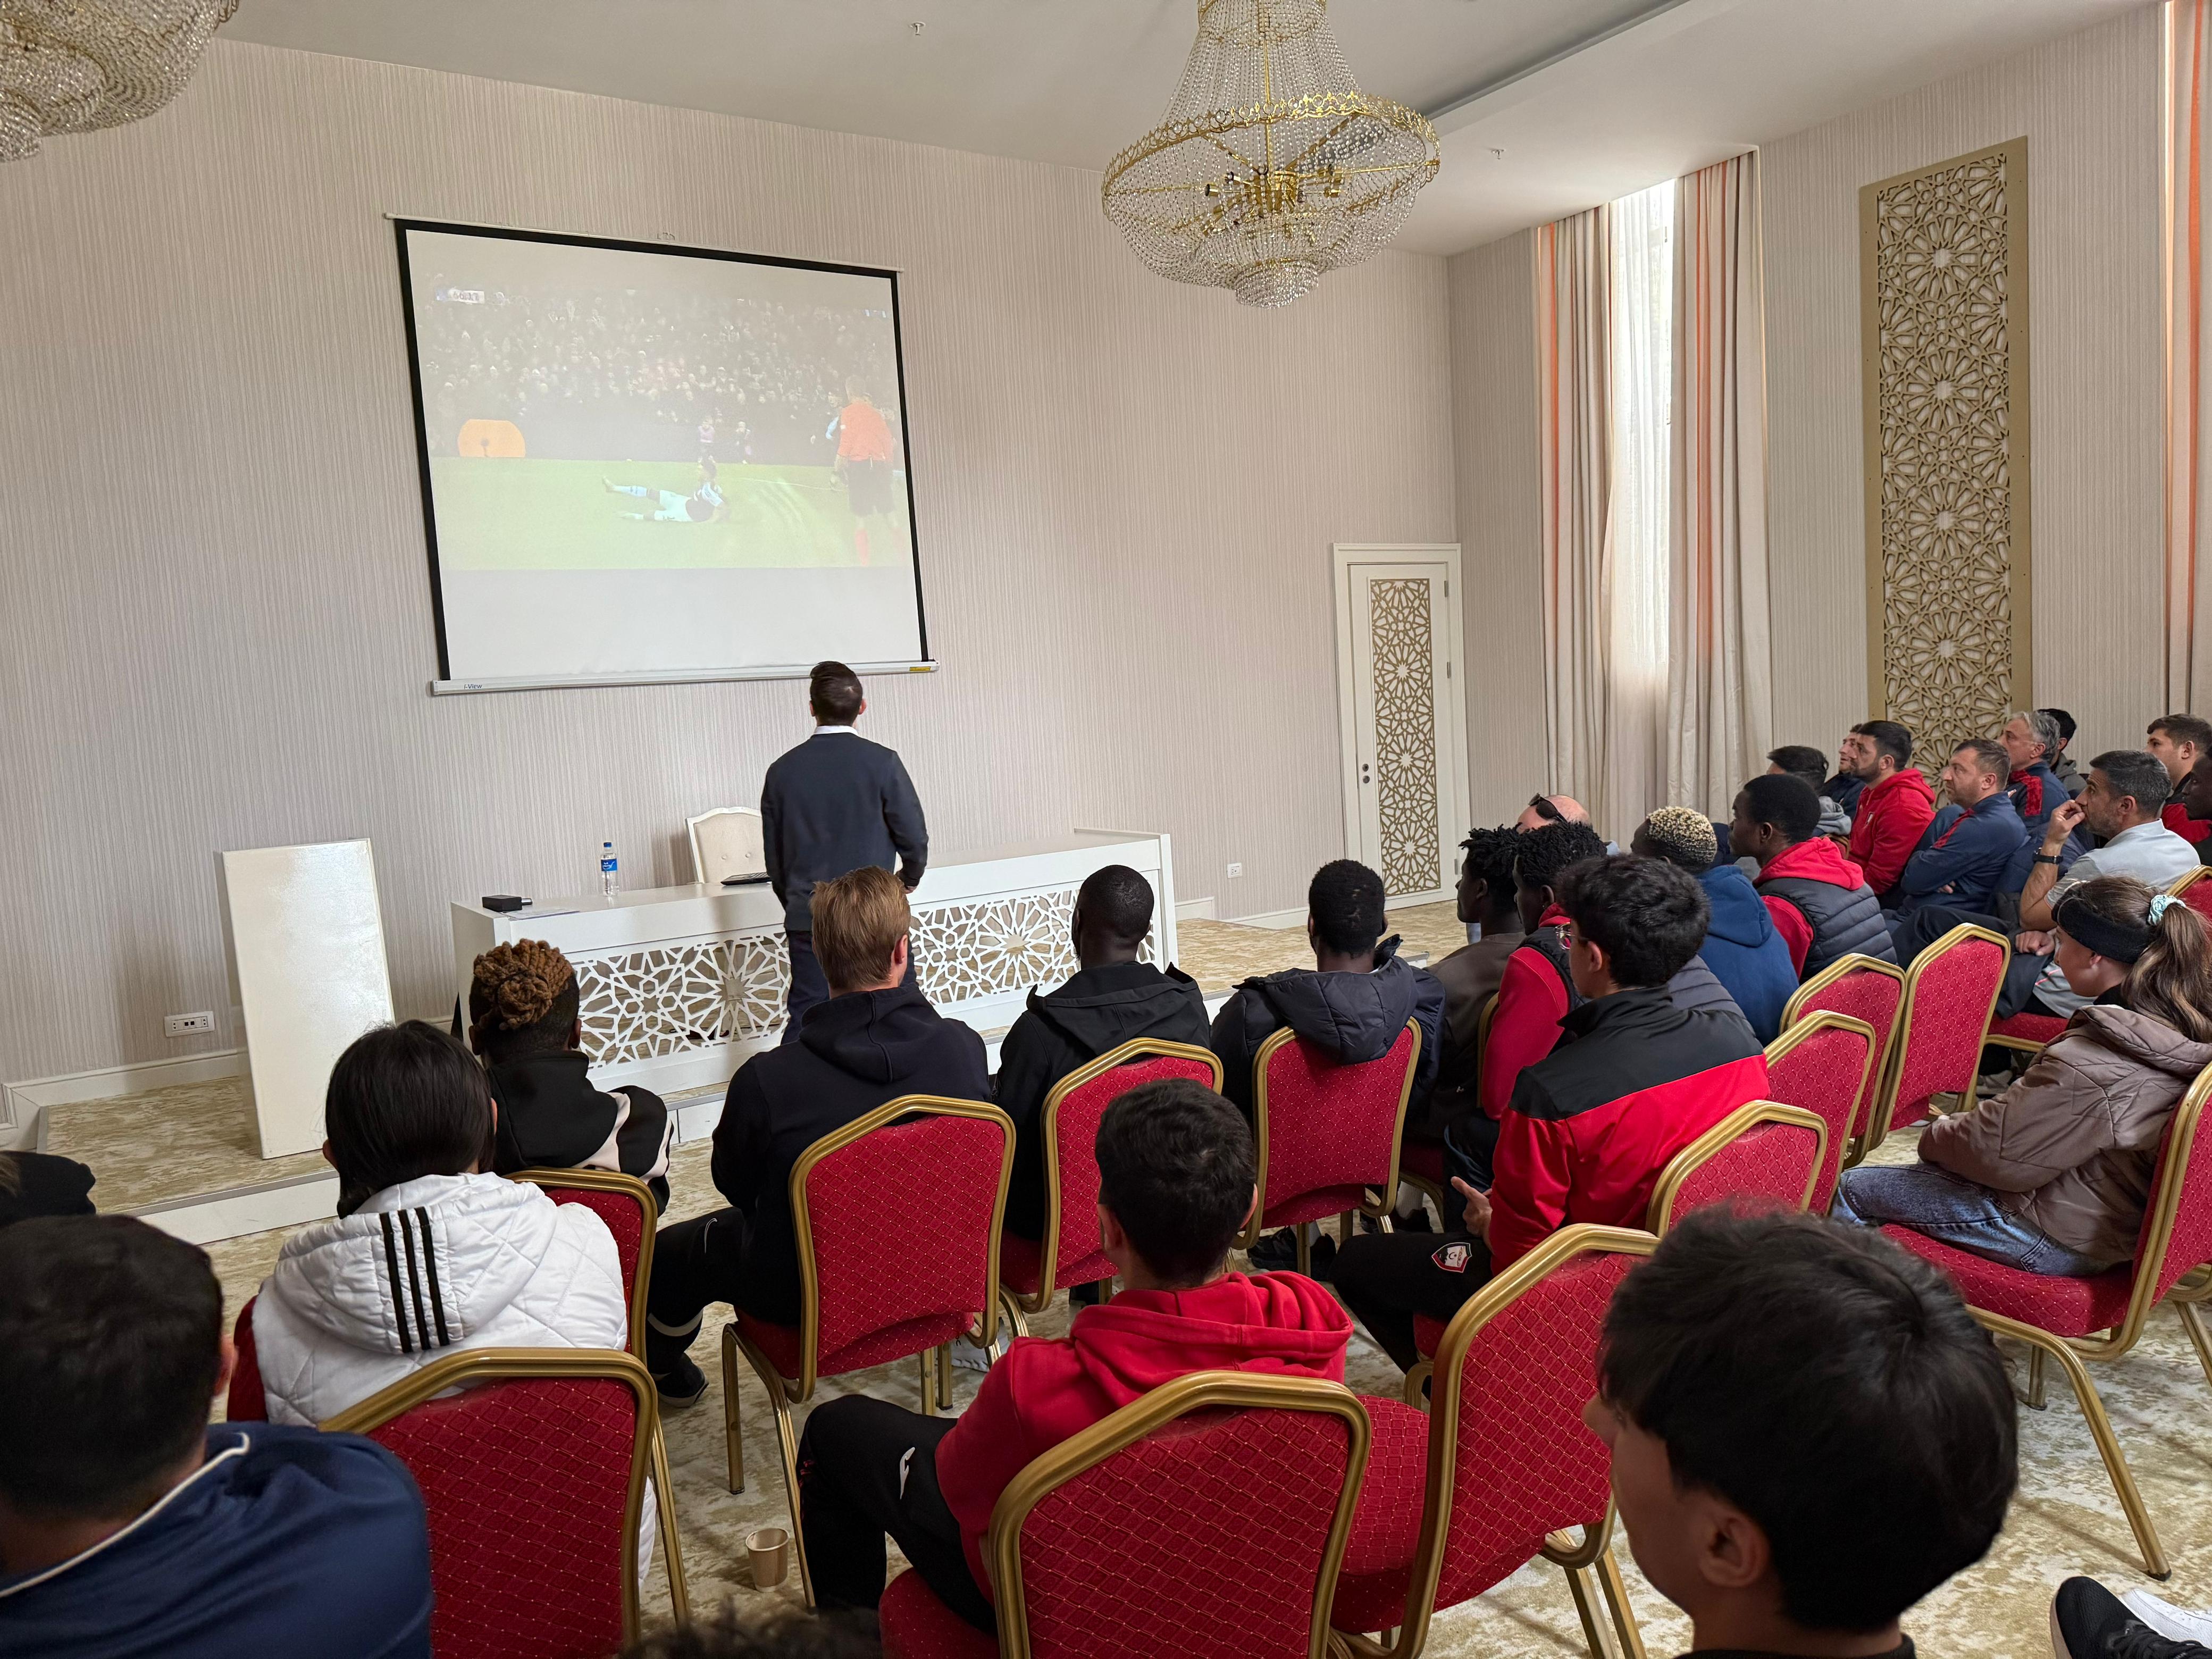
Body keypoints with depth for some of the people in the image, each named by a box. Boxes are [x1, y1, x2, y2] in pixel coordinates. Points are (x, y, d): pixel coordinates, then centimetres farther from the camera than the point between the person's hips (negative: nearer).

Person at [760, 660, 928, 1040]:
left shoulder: (782, 770, 2)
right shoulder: (881, 762, -8)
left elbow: (774, 857, 8)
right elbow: (914, 837, -6)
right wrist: (910, 878, 15)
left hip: (806, 920, 3)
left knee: (804, 1020, 7)